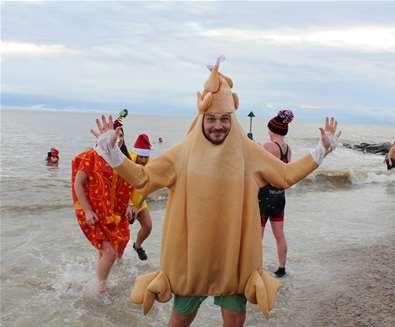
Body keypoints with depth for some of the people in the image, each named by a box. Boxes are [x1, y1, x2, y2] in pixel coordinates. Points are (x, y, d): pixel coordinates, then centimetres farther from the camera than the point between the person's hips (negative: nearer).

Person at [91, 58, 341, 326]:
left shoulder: (248, 152, -4)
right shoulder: (184, 152, -8)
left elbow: (286, 175, 5)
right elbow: (142, 177, -5)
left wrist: (322, 149, 1)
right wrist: (111, 151, -16)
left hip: (233, 252, 1)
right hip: (190, 252, -1)